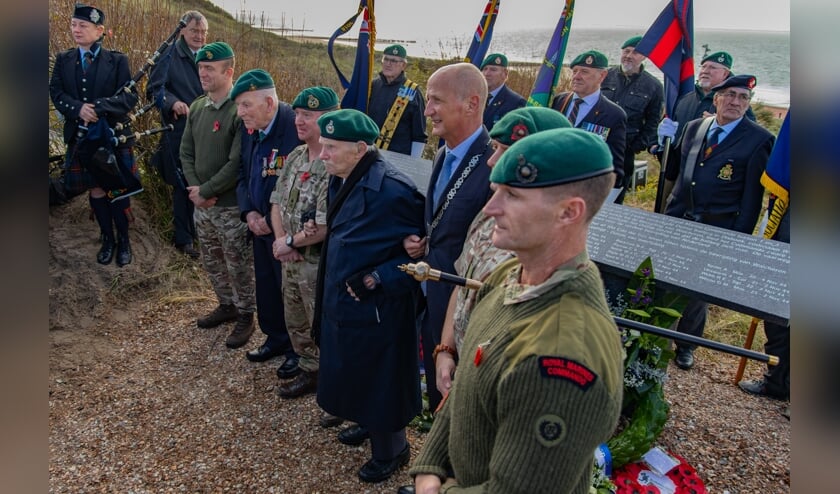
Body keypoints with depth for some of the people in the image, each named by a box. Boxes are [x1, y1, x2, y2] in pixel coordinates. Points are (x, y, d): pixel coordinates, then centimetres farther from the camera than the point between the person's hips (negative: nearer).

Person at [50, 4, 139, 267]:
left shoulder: (118, 60, -4)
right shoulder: (63, 60, 6)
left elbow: (130, 96, -11)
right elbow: (56, 93, 0)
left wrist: (98, 108, -24)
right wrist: (79, 109, -20)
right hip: (81, 137, 3)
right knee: (95, 189, 10)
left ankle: (123, 240, 21)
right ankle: (107, 239, 24)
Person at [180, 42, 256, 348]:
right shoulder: (196, 108, 5)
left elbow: (237, 164, -22)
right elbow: (186, 152, 10)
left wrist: (206, 191, -15)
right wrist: (195, 189, -5)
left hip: (231, 206, -7)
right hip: (201, 203, 7)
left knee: (238, 265, 6)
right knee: (212, 262, 20)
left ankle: (245, 315, 25)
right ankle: (227, 305, 40)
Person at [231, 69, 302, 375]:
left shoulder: (296, 127, -22)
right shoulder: (250, 130, 3)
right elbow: (243, 175, 13)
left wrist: (273, 220, -17)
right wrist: (248, 212, -2)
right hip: (260, 226, 7)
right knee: (266, 288, 19)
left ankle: (300, 351, 28)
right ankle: (276, 339, 40)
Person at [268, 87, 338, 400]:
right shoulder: (295, 157, 6)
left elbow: (326, 226, -28)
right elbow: (277, 202, 10)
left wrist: (290, 242, -14)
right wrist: (280, 239, -7)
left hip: (320, 264, -9)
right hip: (292, 260, 9)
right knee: (296, 323, 22)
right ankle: (310, 371, 41)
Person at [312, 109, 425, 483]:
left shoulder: (391, 190, -26)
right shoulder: (341, 181, 3)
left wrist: (375, 280, -23)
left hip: (375, 310, -8)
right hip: (341, 302, 8)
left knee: (380, 382, 11)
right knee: (353, 375, 25)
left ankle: (390, 451, 35)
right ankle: (367, 426, 51)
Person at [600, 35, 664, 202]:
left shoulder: (653, 86, 2)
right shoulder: (605, 76, 5)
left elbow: (653, 123, 5)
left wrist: (639, 145, -5)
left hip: (625, 151, -1)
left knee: (614, 200, 7)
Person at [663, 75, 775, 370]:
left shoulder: (759, 140, -6)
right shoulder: (693, 127, 7)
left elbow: (753, 194, -7)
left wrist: (740, 239, -8)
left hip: (716, 230, -3)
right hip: (676, 218, 3)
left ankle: (686, 344, 26)